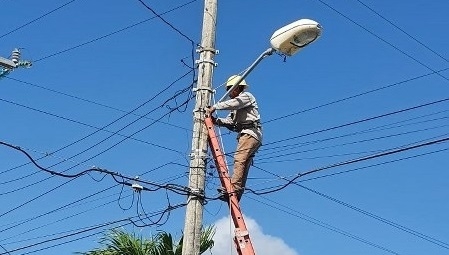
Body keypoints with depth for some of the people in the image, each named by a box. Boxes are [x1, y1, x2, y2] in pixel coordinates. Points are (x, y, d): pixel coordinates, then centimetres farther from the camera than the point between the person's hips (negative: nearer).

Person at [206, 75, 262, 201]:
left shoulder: (246, 96, 6)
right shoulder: (237, 108, 32)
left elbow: (233, 103, -15)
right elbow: (229, 121, 17)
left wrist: (214, 107, -12)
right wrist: (215, 120, 0)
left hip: (250, 132, -10)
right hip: (245, 134, 10)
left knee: (239, 158, -24)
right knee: (243, 166, 1)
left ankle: (234, 188, -37)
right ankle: (236, 195, -5)